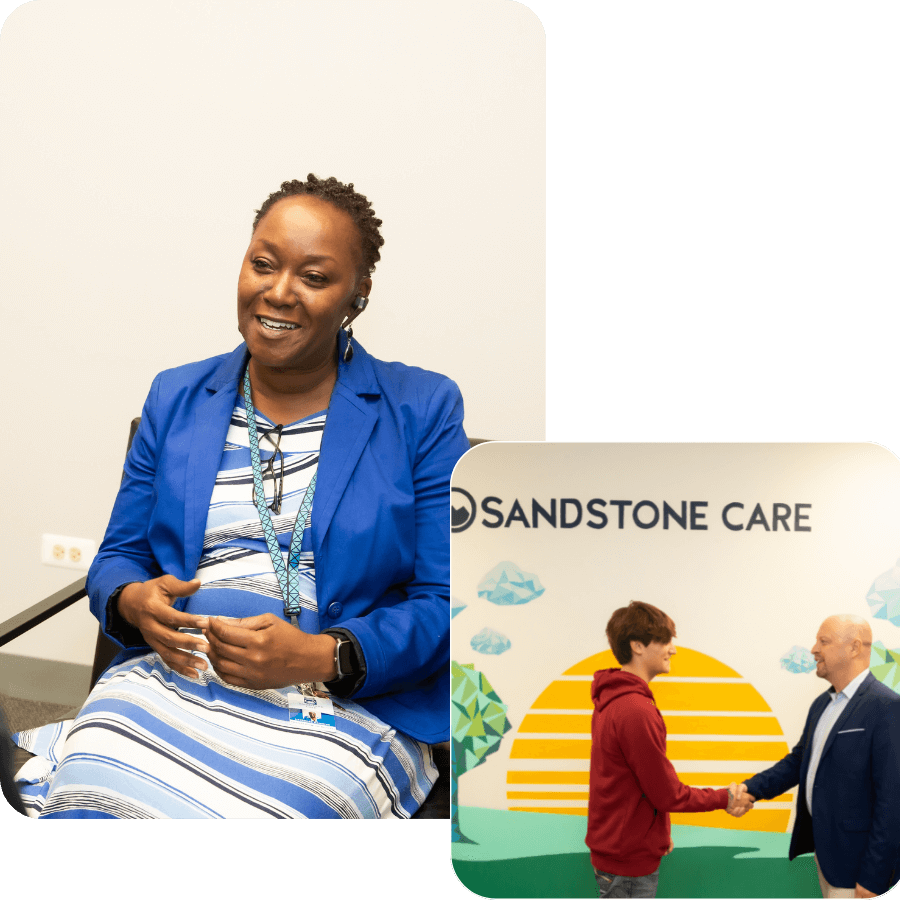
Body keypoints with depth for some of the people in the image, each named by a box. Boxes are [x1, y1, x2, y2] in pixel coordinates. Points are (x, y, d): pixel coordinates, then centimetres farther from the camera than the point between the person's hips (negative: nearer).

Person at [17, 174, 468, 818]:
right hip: (167, 682, 3)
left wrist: (322, 657, -17)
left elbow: (445, 602, -1)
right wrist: (134, 602, -7)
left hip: (345, 706, -2)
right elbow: (118, 557, 18)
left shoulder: (424, 410, 5)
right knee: (83, 805, -26)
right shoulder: (175, 398, 16)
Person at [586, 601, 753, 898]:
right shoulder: (636, 711, -24)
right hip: (629, 863, -10)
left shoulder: (611, 700, 8)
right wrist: (724, 798, -5)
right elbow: (668, 794, -18)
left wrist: (657, 833, 14)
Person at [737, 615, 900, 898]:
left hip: (857, 862, -8)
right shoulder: (822, 704, 11)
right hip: (824, 850, 8)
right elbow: (799, 760, 16)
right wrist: (753, 788, -2)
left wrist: (873, 877, -20)